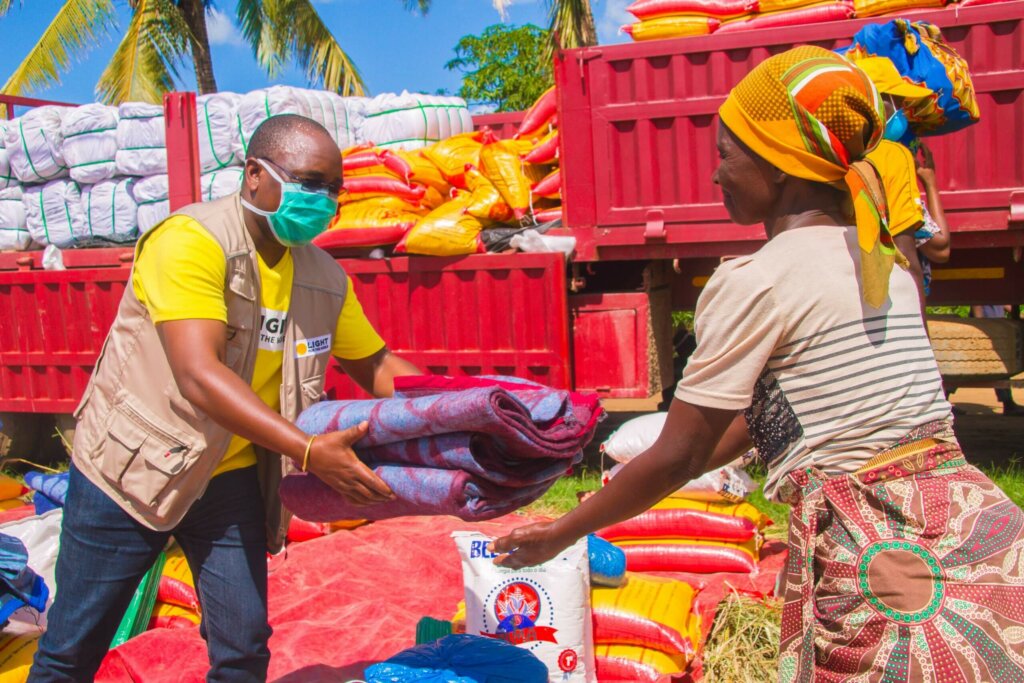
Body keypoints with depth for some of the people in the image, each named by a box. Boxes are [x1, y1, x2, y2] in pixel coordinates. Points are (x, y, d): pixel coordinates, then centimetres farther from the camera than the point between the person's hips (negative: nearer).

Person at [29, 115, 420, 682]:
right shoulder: (190, 242, -22)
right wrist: (309, 451, -40)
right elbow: (199, 376, -32)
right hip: (131, 467, -4)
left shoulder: (324, 278, -2)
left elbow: (377, 367, 5)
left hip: (232, 480, 5)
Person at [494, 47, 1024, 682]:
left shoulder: (754, 280, -12)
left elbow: (676, 456, -8)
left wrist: (562, 533, 6)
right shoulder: (883, 259, 12)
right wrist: (632, 491, 26)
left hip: (878, 556, -8)